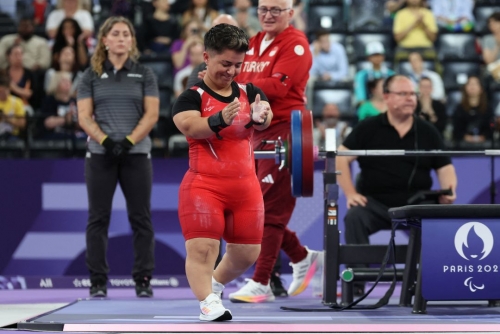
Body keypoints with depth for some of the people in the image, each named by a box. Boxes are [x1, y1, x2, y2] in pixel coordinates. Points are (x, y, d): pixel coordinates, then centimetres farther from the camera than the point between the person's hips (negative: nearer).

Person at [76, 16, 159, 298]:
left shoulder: (144, 74, 7)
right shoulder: (91, 76, 8)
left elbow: (152, 114, 0)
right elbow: (84, 117, 1)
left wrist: (129, 141, -13)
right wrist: (105, 140, -15)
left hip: (137, 153, 0)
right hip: (100, 154, 0)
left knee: (141, 218, 0)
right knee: (98, 218, 0)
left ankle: (143, 280, 4)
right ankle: (98, 282, 4)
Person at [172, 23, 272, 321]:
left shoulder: (249, 92, 7)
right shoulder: (192, 97, -6)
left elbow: (265, 120, -11)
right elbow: (191, 127, -24)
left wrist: (259, 117, -36)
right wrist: (221, 120, -43)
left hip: (245, 186, 5)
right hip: (204, 185, -4)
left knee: (247, 253, 13)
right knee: (202, 247, -14)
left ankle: (215, 284, 37)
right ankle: (208, 303, -8)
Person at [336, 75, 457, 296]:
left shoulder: (427, 132, 9)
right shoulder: (369, 129, 2)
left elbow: (445, 167, 10)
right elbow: (341, 157, -2)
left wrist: (449, 191, -11)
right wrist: (350, 193, -12)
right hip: (375, 203, -1)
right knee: (354, 217, -32)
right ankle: (356, 281, -24)